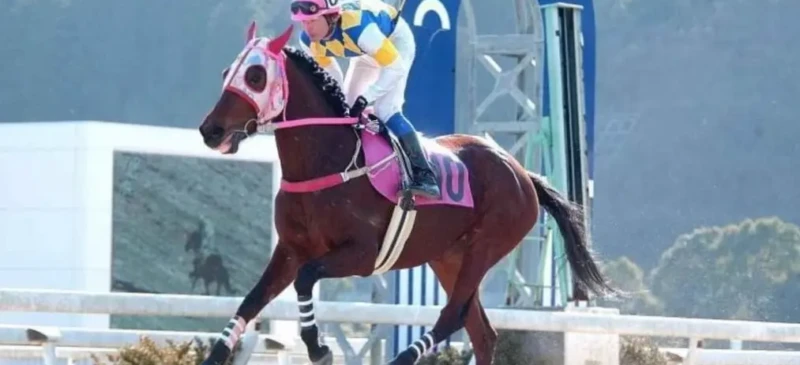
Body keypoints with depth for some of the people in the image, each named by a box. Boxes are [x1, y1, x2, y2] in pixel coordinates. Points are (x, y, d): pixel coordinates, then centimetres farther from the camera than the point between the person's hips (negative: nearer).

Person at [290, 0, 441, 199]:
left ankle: (423, 175, -25)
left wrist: (364, 99, -36)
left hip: (396, 41, -7)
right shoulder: (308, 40, -22)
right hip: (367, 51, 7)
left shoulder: (358, 27, -43)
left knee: (386, 110, -23)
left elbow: (395, 67, -35)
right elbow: (327, 69, -1)